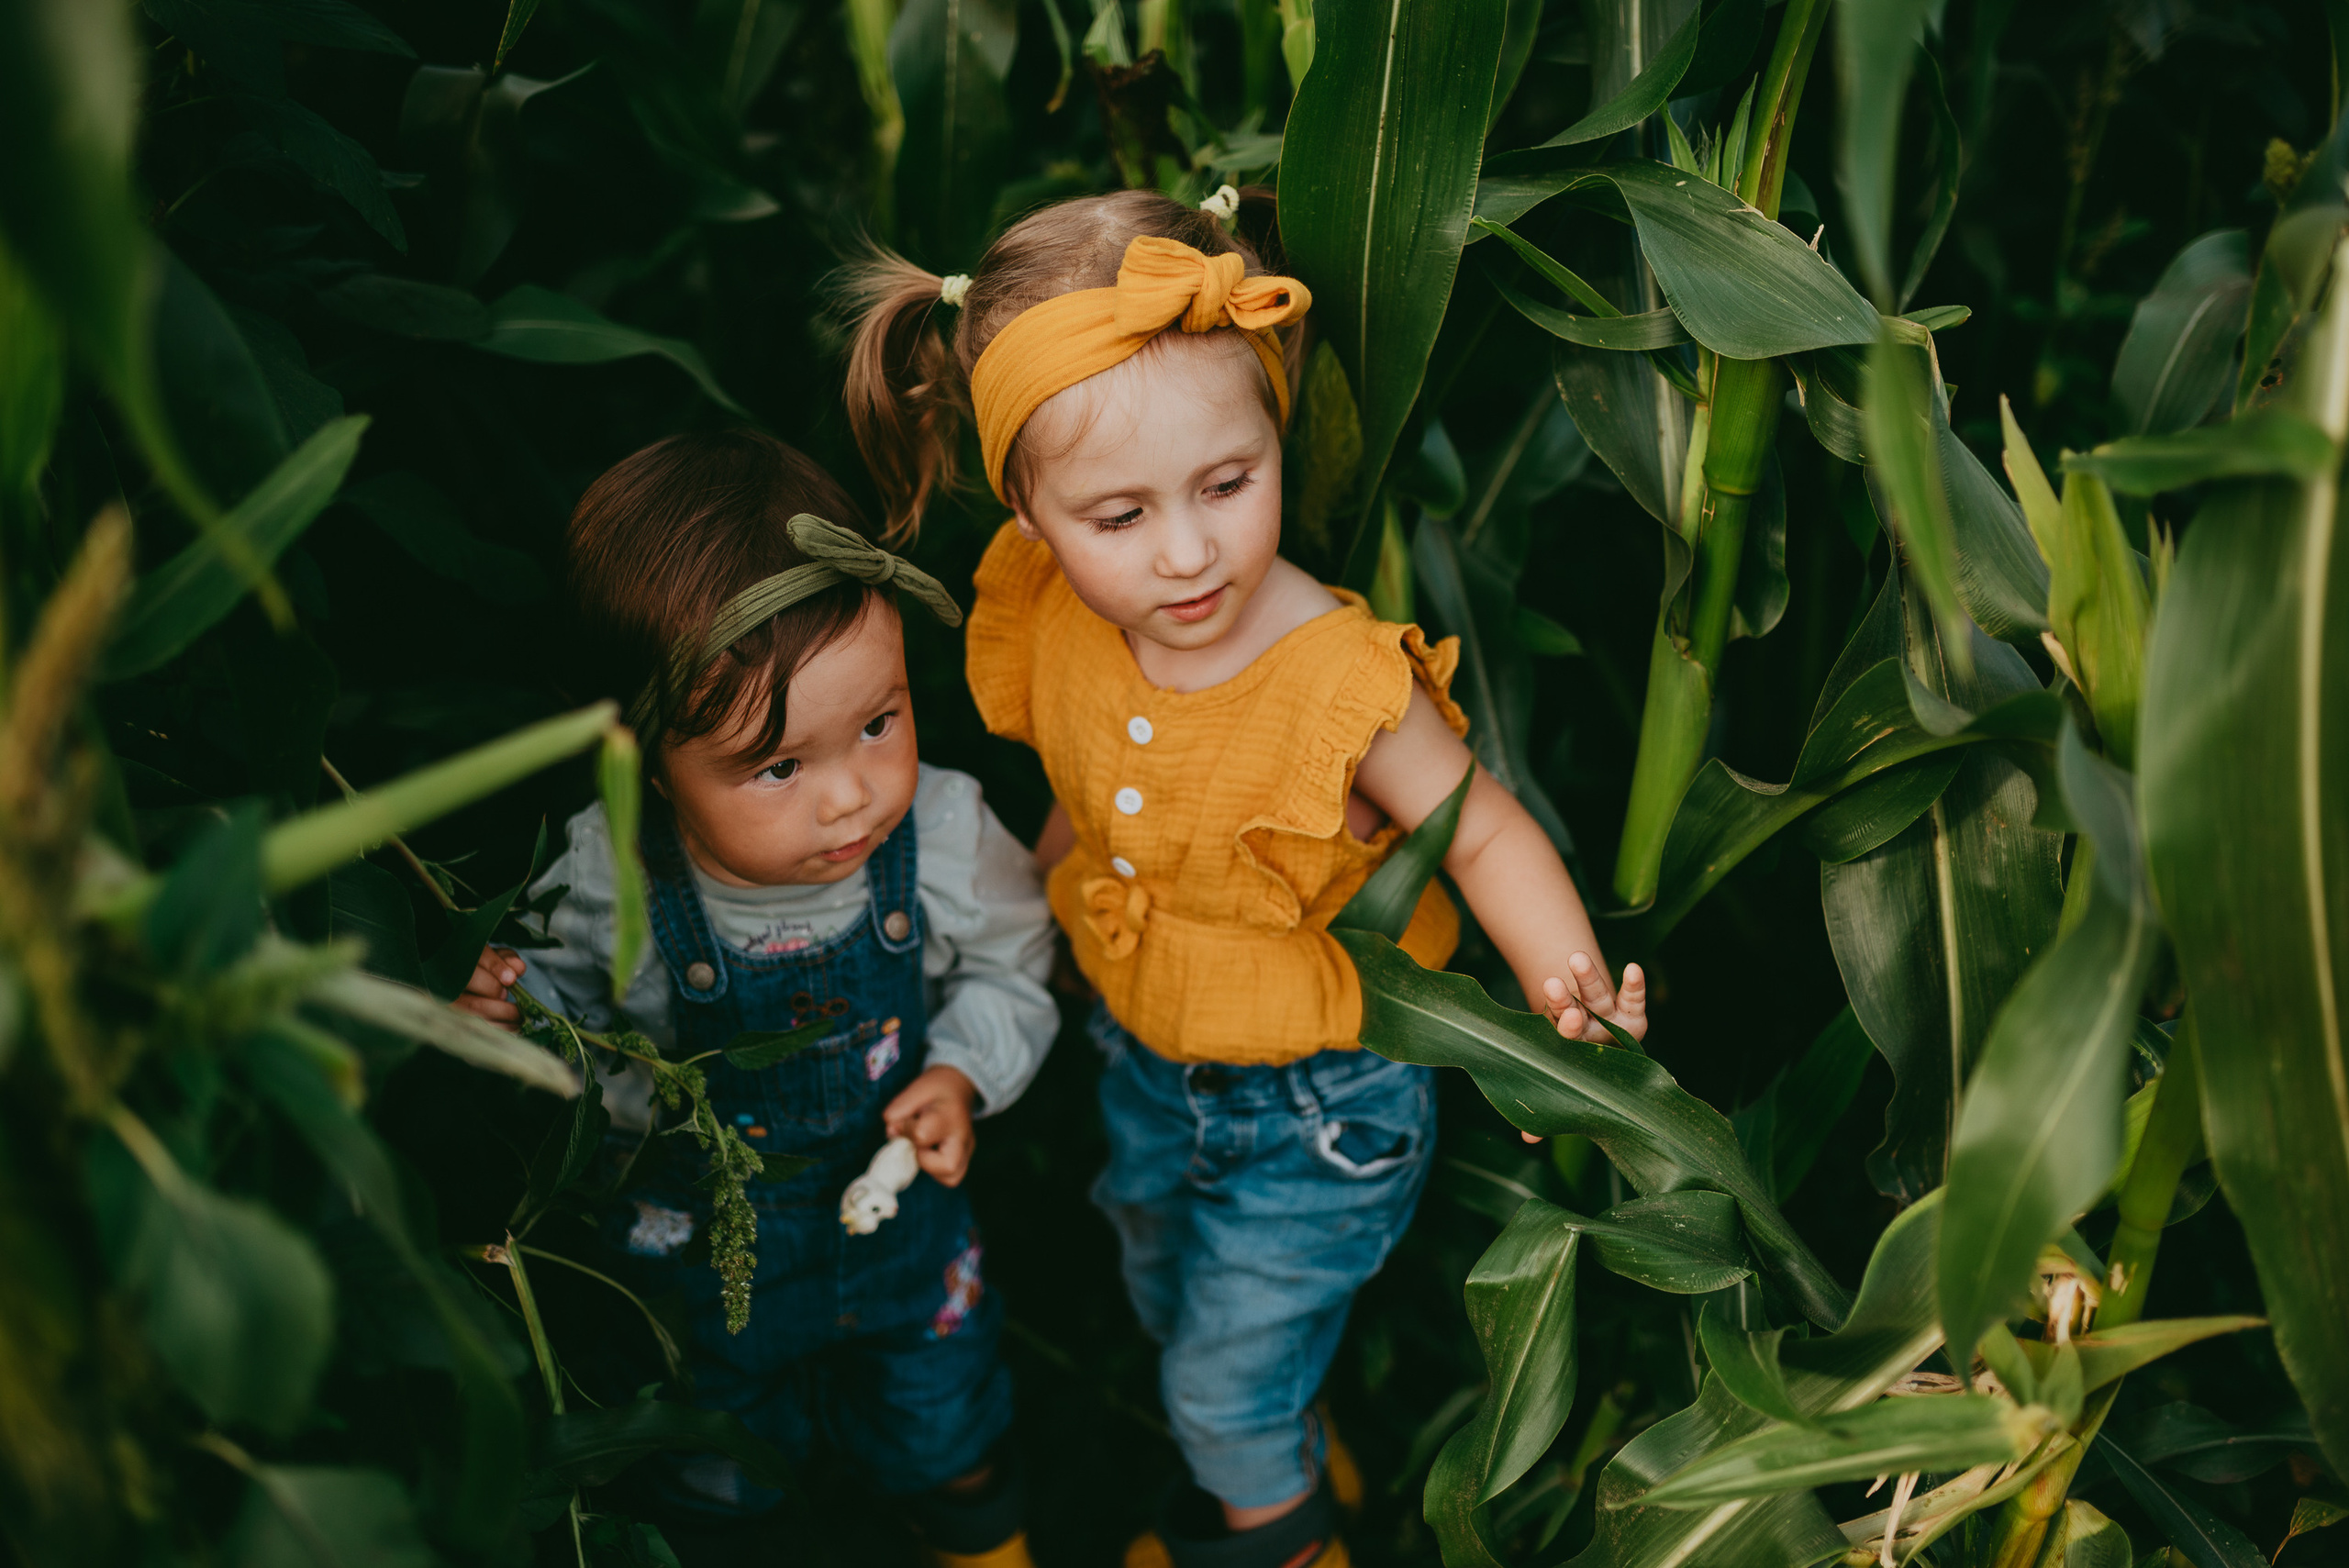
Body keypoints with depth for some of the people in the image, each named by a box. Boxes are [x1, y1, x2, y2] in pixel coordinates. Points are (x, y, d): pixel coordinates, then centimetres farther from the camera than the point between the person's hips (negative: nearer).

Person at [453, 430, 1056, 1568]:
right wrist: (523, 1015, -29)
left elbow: (1010, 959, -6)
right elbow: (575, 995, -7)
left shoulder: (941, 832, -28)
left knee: (949, 1448, 28)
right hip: (702, 1247, -1)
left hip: (901, 1212, 1)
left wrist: (963, 1070, -21)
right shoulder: (608, 876, -30)